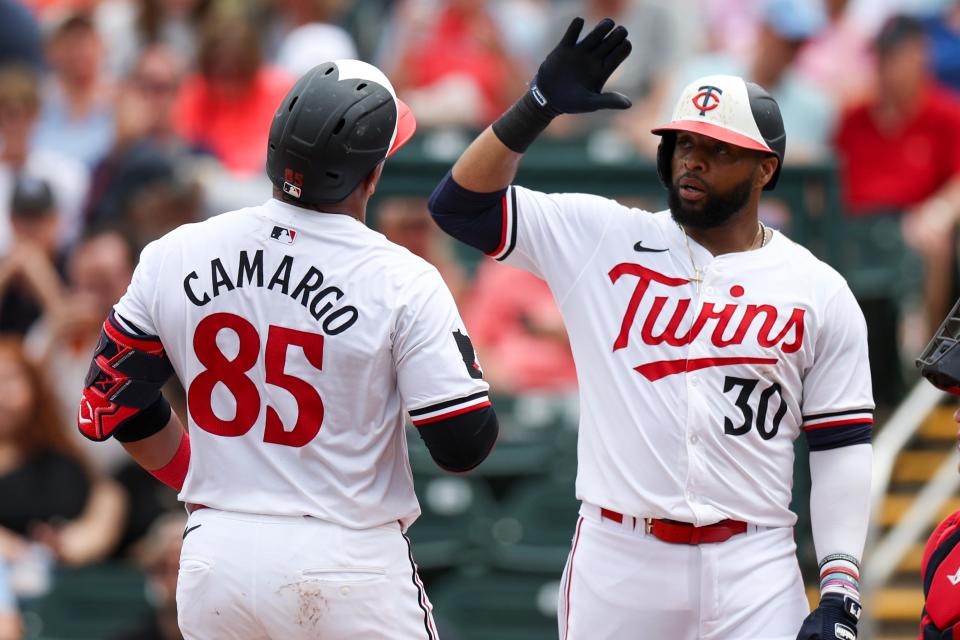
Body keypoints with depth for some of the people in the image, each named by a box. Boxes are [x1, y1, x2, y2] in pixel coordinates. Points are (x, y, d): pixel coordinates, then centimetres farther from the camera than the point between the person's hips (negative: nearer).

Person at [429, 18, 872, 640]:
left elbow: (842, 447, 5)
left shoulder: (820, 294, 5)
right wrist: (539, 105, -10)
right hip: (614, 560, 1)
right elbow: (461, 203, 3)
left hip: (752, 571, -1)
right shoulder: (605, 239, 7)